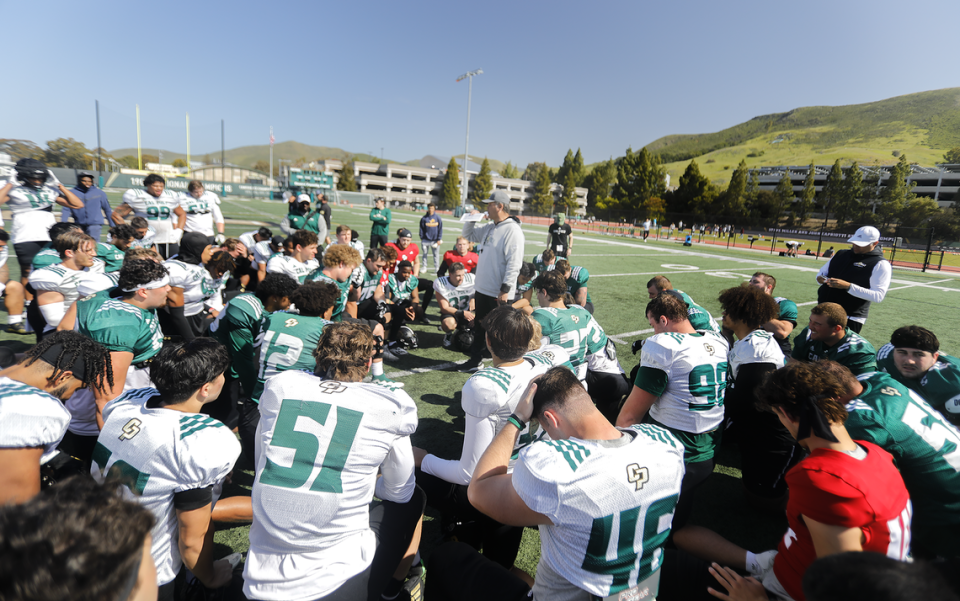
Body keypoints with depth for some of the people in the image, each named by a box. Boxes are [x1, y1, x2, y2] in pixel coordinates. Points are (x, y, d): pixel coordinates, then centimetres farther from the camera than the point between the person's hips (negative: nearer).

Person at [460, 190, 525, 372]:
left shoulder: (512, 230, -17)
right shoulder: (489, 228, 11)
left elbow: (514, 263, -23)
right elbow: (468, 235, 27)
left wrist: (505, 290, -24)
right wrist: (471, 220, 8)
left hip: (499, 294, -9)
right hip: (482, 289, 9)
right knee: (480, 325, 19)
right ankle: (475, 360, 33)